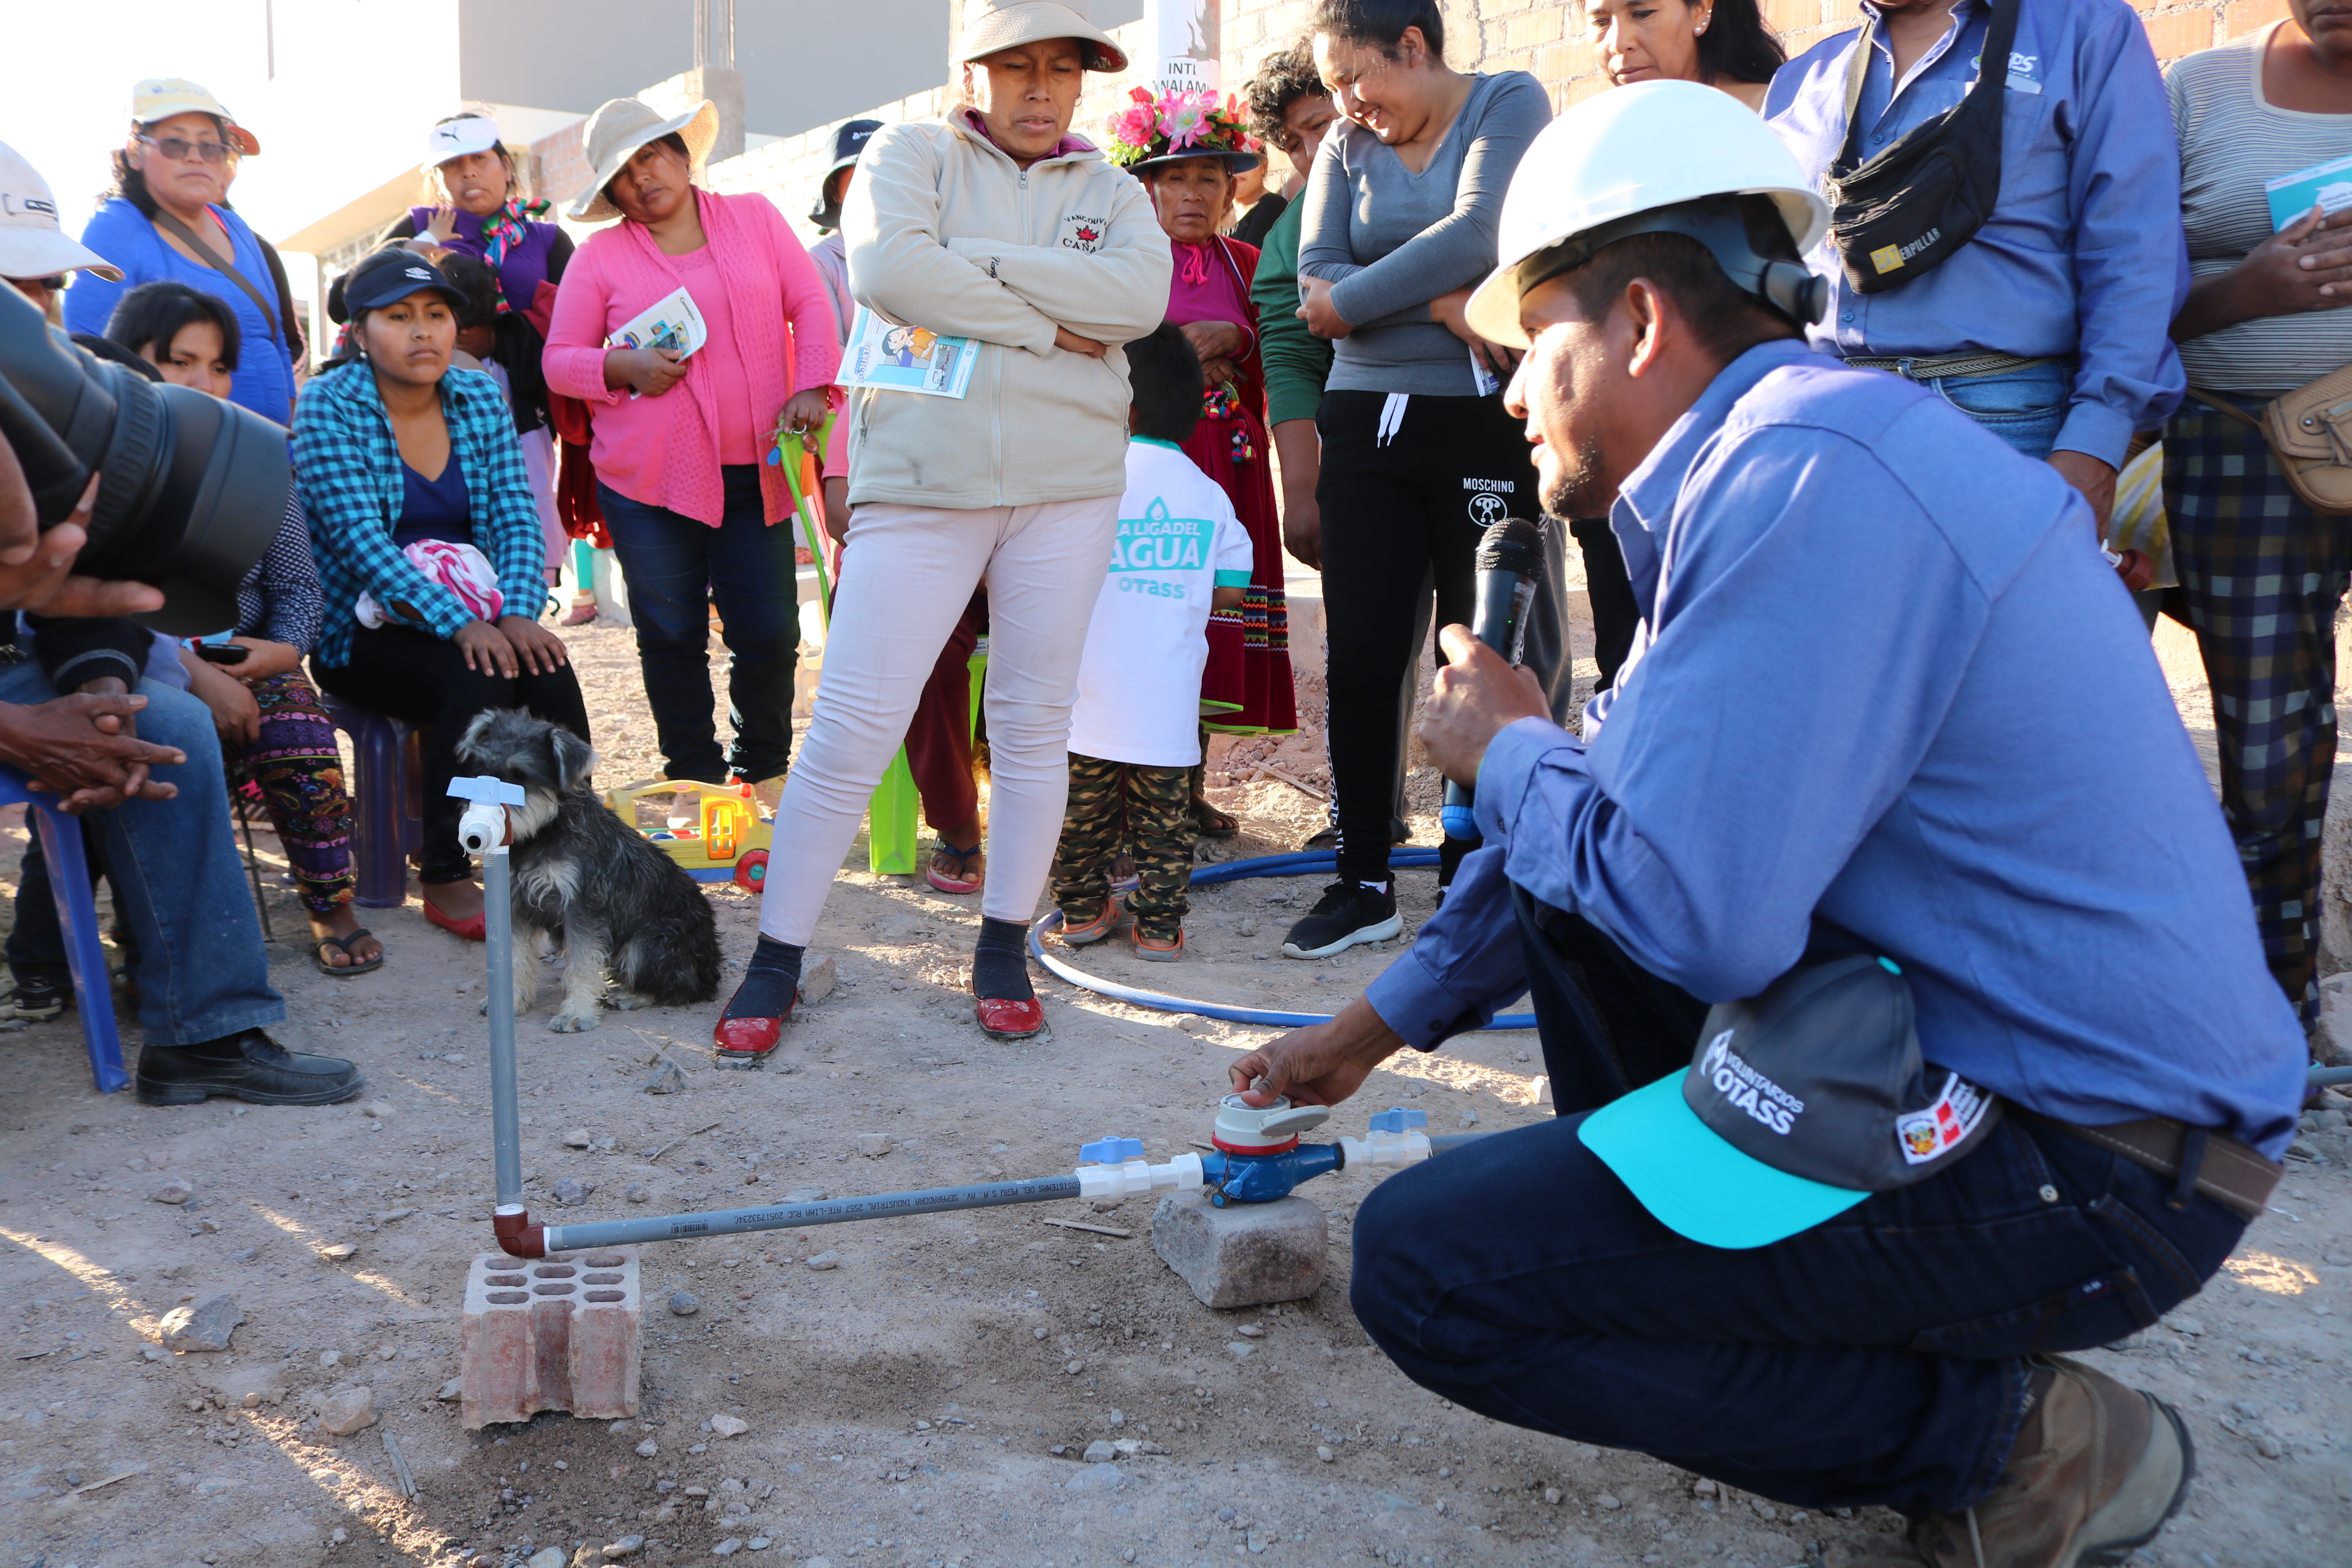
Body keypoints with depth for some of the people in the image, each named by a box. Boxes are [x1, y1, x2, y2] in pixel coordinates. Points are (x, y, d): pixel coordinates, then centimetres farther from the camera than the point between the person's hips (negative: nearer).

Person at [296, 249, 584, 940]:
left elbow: (517, 519, 0)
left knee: (547, 670, -26)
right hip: (361, 633, -4)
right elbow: (359, 538, -19)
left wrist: (520, 613, -20)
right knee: (478, 679, -31)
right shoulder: (328, 408, -9)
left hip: (476, 617, 4)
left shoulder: (481, 399, 6)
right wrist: (457, 624, -31)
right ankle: (445, 878, -18)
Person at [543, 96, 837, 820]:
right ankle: (695, 777, 20)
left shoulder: (755, 217, 11)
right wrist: (621, 368, -11)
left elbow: (810, 305, 6)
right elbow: (560, 361, 8)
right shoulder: (599, 257, 8)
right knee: (671, 636, 5)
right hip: (649, 476, 0)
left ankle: (763, 770, 19)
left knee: (770, 631, -3)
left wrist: (809, 388, -9)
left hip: (754, 470, 0)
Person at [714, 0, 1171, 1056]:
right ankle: (776, 958, 8)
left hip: (1068, 491, 3)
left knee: (1036, 721, 7)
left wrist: (982, 263, -12)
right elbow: (888, 270, -15)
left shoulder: (1109, 192, 13)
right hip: (921, 486, -3)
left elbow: (1139, 295, -9)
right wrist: (1047, 325, -10)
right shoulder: (910, 154, 6)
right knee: (852, 723, -4)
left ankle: (1004, 947, 22)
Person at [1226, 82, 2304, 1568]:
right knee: (1561, 863, 18)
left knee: (1425, 1268, -14)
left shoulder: (1812, 469, -21)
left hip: (2088, 1162, -10)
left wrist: (1509, 754, -6)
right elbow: (1640, 817, 21)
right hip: (1966, 1042, 10)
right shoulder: (1775, 460, 12)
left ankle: (2018, 1443, -4)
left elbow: (1691, 907, -28)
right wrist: (1372, 1028, 27)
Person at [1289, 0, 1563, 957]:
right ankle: (1364, 884, 12)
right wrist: (1437, 305, -16)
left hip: (1486, 420, -4)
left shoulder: (1509, 104, 1)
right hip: (1368, 421, 4)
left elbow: (1479, 235, -16)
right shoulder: (1347, 145, 13)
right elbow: (1317, 278, -1)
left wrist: (1351, 301, -10)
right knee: (1358, 654, 2)